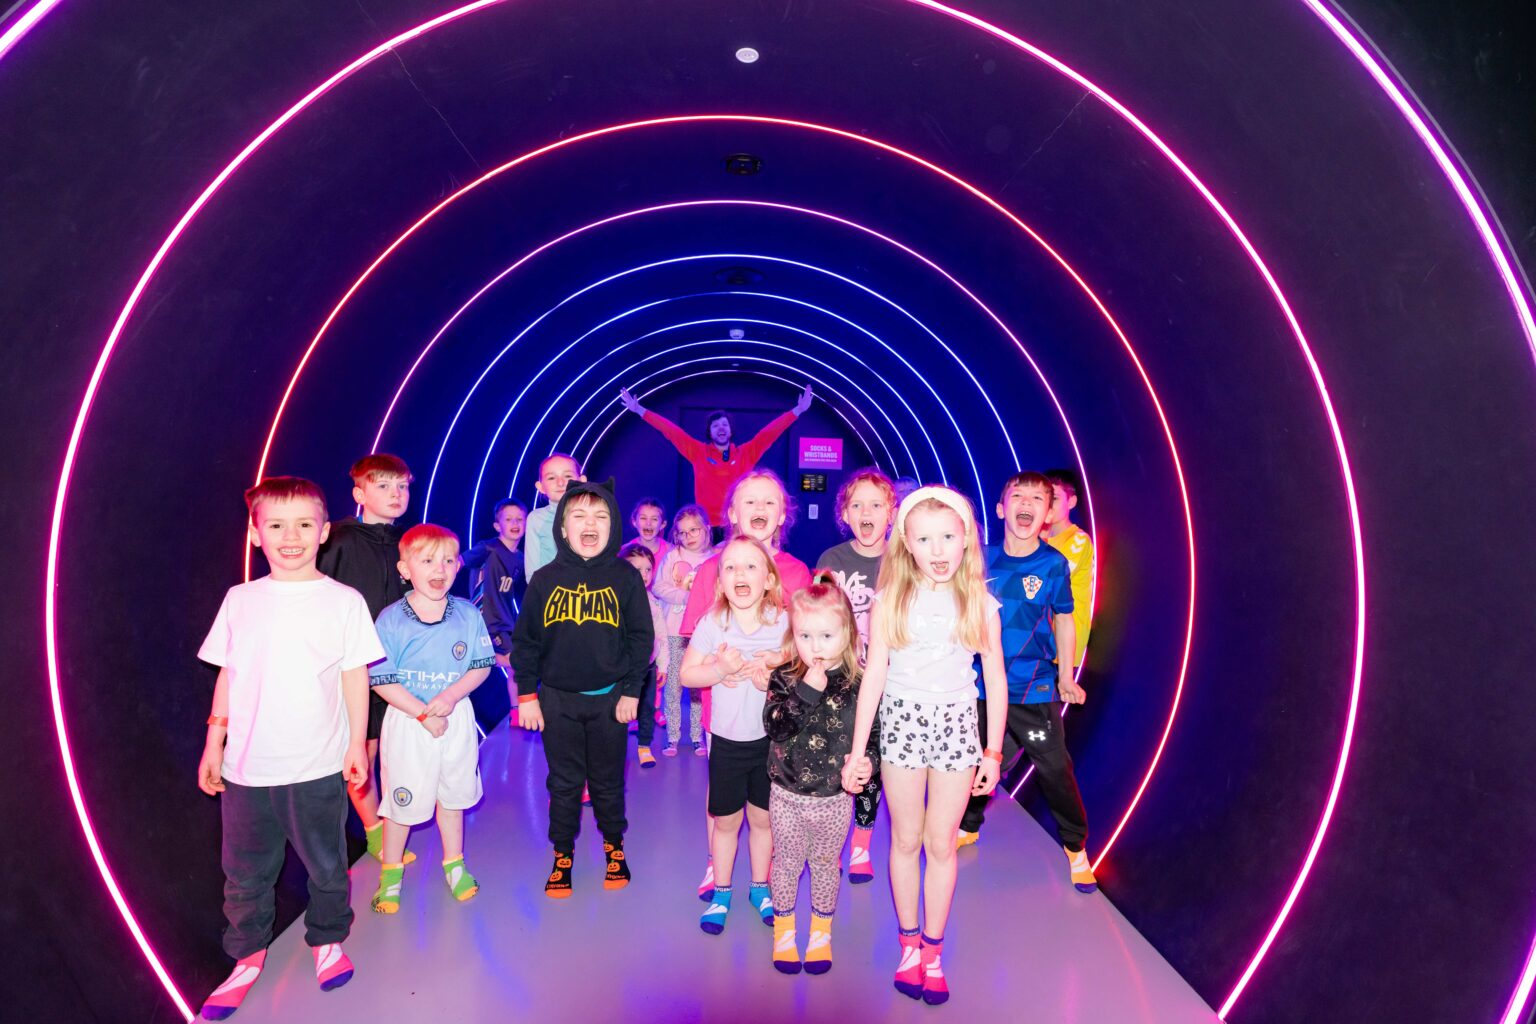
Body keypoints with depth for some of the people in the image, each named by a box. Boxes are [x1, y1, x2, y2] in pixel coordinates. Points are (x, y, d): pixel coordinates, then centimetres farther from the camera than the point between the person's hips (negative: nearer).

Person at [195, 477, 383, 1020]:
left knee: (326, 864, 12)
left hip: (318, 767, -2)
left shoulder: (344, 602, -5)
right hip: (246, 768, 2)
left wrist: (357, 744, -3)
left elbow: (355, 678, -2)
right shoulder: (240, 600, 2)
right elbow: (227, 675, 8)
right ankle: (248, 957, 36)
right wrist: (214, 744, 7)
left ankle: (328, 941, 35)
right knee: (245, 872, 15)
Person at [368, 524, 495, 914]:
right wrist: (423, 713, -17)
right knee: (402, 798, 10)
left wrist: (450, 696, -18)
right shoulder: (391, 619, -14)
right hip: (406, 719, -2)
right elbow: (381, 681, -13)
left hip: (456, 718, 3)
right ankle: (391, 872, 32)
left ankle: (454, 863, 37)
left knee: (453, 793, 18)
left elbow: (481, 666, -2)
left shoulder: (468, 615, -6)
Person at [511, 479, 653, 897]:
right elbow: (526, 640, 2)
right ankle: (562, 855, 30)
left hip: (610, 698, -1)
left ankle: (614, 846, 36)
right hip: (557, 699, 1)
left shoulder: (626, 578, -6)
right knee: (564, 782, 12)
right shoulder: (545, 580, -3)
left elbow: (641, 638, -2)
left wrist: (631, 691, -4)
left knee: (608, 780, 14)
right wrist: (526, 694, 0)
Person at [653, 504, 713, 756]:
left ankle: (697, 736, 17)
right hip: (675, 631, 0)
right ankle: (672, 737, 12)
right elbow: (659, 587, -7)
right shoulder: (672, 556, 0)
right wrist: (685, 595, -15)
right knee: (673, 684, 3)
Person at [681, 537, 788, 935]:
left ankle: (760, 888, 37)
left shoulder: (784, 622, -10)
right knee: (725, 820, 13)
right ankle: (721, 893, 34)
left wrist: (774, 676, -23)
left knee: (763, 817, 15)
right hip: (727, 738, 0)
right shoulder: (713, 623, -10)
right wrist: (721, 669, -22)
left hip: (771, 738, 0)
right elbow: (687, 674, -6)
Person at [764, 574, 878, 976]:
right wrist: (807, 691, -31)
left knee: (825, 864, 19)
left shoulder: (860, 683, -11)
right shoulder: (784, 678, -11)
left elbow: (874, 733, -2)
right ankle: (784, 930, 39)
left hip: (834, 797, 0)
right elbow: (775, 727, -23)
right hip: (787, 795, 0)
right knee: (786, 863, 17)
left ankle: (821, 932, 40)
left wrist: (865, 760, -21)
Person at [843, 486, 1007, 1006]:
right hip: (901, 723, 0)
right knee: (906, 840, 11)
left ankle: (933, 950, 24)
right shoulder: (890, 602, -6)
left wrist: (992, 752, 2)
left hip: (956, 727, 0)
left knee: (941, 844, 8)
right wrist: (857, 751, -4)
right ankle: (909, 943, 29)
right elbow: (873, 676, -5)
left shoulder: (981, 604, -4)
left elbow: (996, 680, 2)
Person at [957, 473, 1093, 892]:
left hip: (1034, 689, -2)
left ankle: (1075, 846, 28)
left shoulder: (1054, 563, -9)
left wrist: (1066, 676, 7)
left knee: (1055, 768, 4)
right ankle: (968, 826, 41)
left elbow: (1063, 619, 3)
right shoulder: (984, 560, -5)